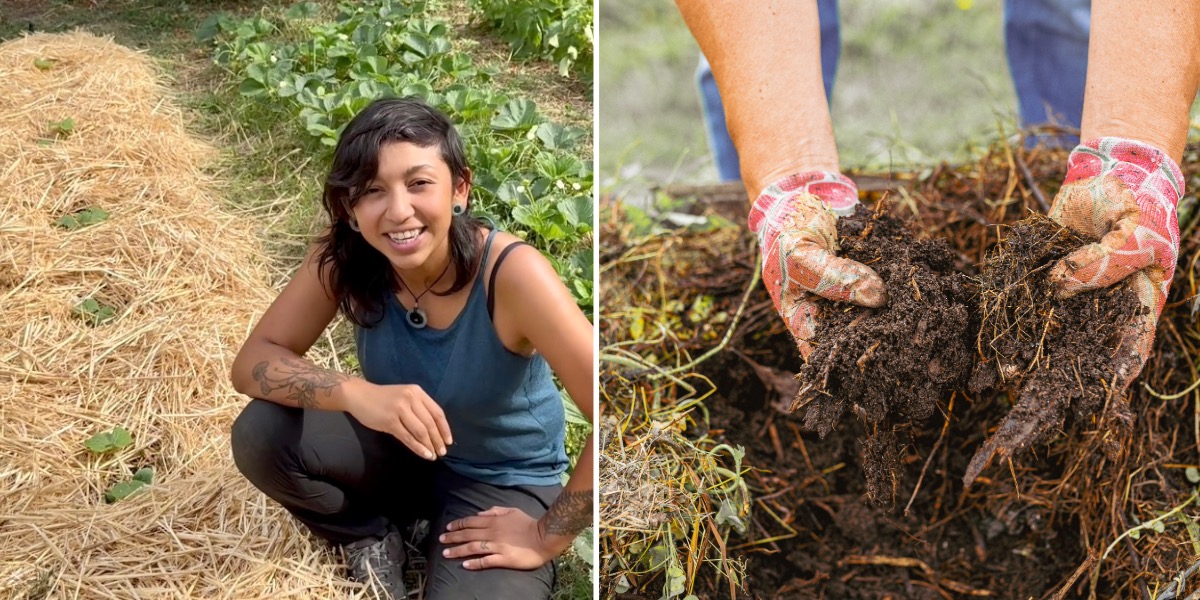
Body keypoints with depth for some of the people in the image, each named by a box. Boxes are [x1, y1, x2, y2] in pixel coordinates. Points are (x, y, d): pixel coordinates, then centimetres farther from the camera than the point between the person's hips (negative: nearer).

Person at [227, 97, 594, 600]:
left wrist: (547, 538, -24)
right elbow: (254, 360, -16)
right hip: (403, 452, 4)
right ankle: (372, 537, 6)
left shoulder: (511, 273, -32)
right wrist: (355, 393, -36)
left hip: (503, 483, -4)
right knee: (261, 434, -21)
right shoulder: (343, 260, -18)